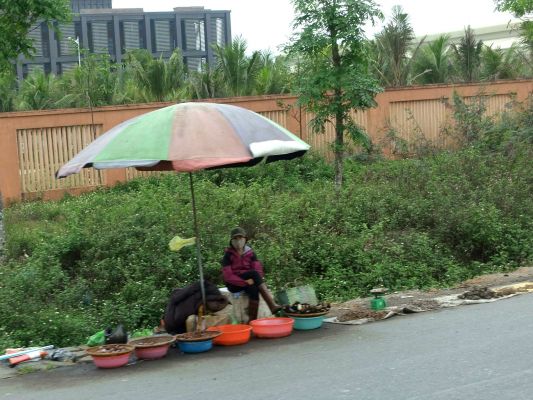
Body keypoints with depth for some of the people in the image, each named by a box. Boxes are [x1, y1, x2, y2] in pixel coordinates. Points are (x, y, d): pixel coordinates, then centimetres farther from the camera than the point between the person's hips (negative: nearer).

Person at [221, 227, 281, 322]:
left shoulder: (250, 253, 6)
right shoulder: (228, 255, -7)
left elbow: (258, 269, -3)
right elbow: (227, 276, -16)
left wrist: (253, 281, -25)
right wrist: (244, 281, -28)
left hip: (248, 283, 4)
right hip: (234, 284, -4)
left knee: (253, 289, -35)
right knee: (253, 273, -31)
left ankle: (252, 320, -37)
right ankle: (272, 305, -39)